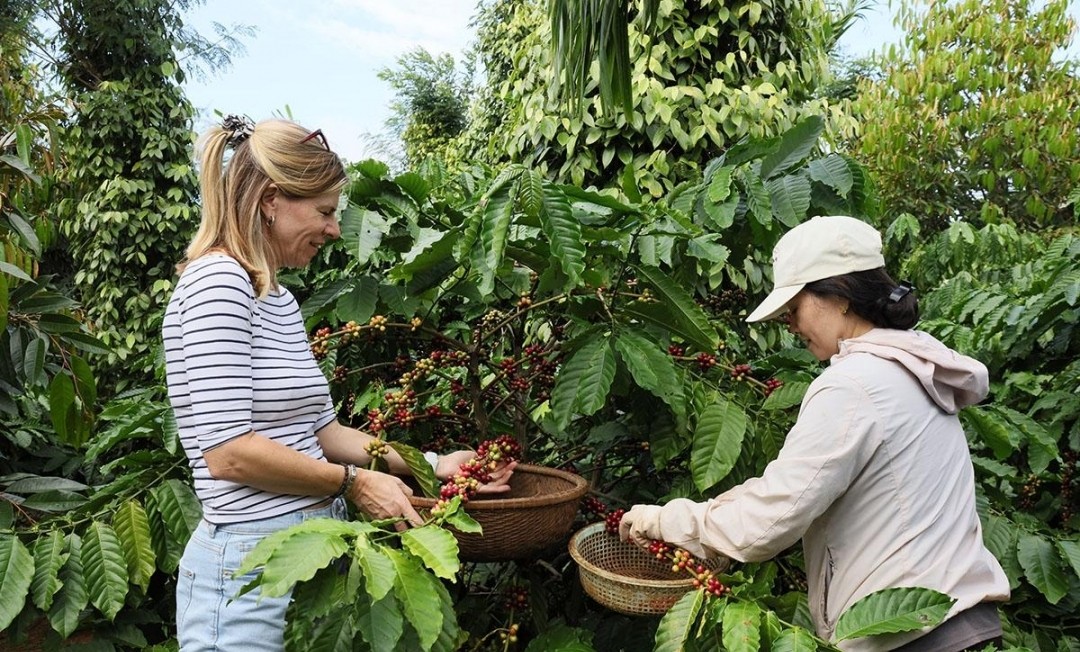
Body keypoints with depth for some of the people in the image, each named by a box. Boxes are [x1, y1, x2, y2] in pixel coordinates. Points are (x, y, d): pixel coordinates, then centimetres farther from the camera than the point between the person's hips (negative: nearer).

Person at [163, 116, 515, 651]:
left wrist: (431, 463, 6)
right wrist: (353, 481, -12)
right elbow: (227, 451, -21)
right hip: (250, 562, -8)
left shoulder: (280, 300, 12)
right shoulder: (217, 281, -15)